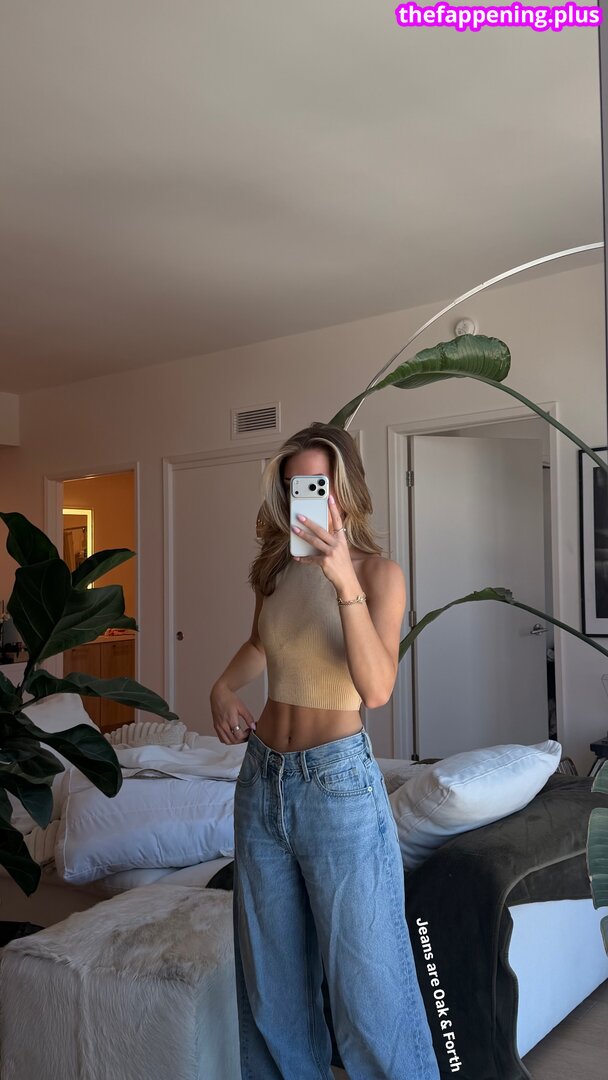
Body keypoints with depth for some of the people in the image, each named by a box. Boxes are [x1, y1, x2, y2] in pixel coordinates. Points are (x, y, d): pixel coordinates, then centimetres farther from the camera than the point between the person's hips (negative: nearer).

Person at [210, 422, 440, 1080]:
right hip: (262, 778, 6)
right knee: (271, 973, 20)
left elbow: (377, 689, -24)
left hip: (338, 783, -6)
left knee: (365, 976, 4)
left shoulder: (378, 573, -10)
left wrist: (346, 584, -33)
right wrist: (223, 687, 7)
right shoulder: (276, 569, 6)